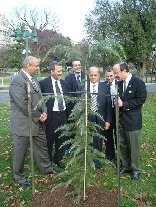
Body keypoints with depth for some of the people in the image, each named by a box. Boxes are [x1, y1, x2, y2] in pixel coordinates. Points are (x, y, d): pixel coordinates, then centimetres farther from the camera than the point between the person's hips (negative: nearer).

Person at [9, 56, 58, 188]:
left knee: (42, 147, 20)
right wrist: (38, 116, -16)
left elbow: (40, 97, 17)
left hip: (38, 122, 9)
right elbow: (23, 104, -24)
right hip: (23, 124, -8)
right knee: (20, 151, 8)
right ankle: (19, 177, 27)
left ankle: (46, 169, 40)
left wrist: (44, 112, 0)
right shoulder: (17, 81, -18)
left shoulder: (34, 80, 11)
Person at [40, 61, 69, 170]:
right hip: (51, 115, -5)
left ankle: (58, 159, 33)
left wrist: (68, 114, 6)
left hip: (63, 115, 5)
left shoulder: (64, 83, 11)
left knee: (62, 139, 13)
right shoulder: (43, 83, -5)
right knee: (49, 140, 6)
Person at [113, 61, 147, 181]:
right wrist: (117, 102, -6)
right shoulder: (119, 83, 10)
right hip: (121, 120, 7)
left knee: (134, 147, 4)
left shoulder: (138, 83, -11)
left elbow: (141, 100, -15)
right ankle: (126, 166, 33)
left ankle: (136, 170, 22)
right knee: (122, 145, 15)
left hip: (133, 121, -6)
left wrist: (124, 104, -17)